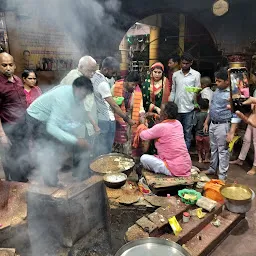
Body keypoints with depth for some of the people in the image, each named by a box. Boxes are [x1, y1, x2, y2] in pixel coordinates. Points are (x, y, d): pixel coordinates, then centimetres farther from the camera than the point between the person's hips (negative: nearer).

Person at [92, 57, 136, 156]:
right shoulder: (103, 84, -24)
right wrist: (127, 119, -16)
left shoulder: (95, 76, 4)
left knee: (100, 148, 21)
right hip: (106, 120, -9)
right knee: (105, 151, 5)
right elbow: (114, 106, -22)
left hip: (98, 117, 9)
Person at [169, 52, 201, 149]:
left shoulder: (196, 74, 0)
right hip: (176, 108, 3)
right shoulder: (175, 74, 8)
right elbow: (173, 91, 12)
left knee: (187, 132, 5)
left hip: (188, 108, -3)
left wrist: (196, 94, -18)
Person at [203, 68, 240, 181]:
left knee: (223, 151, 3)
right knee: (213, 149, 19)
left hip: (223, 125, -7)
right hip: (212, 124, 7)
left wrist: (231, 132, -21)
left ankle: (222, 176, 14)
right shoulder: (217, 91, 8)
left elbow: (236, 115, -17)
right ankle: (212, 169, 35)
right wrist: (206, 122, 18)